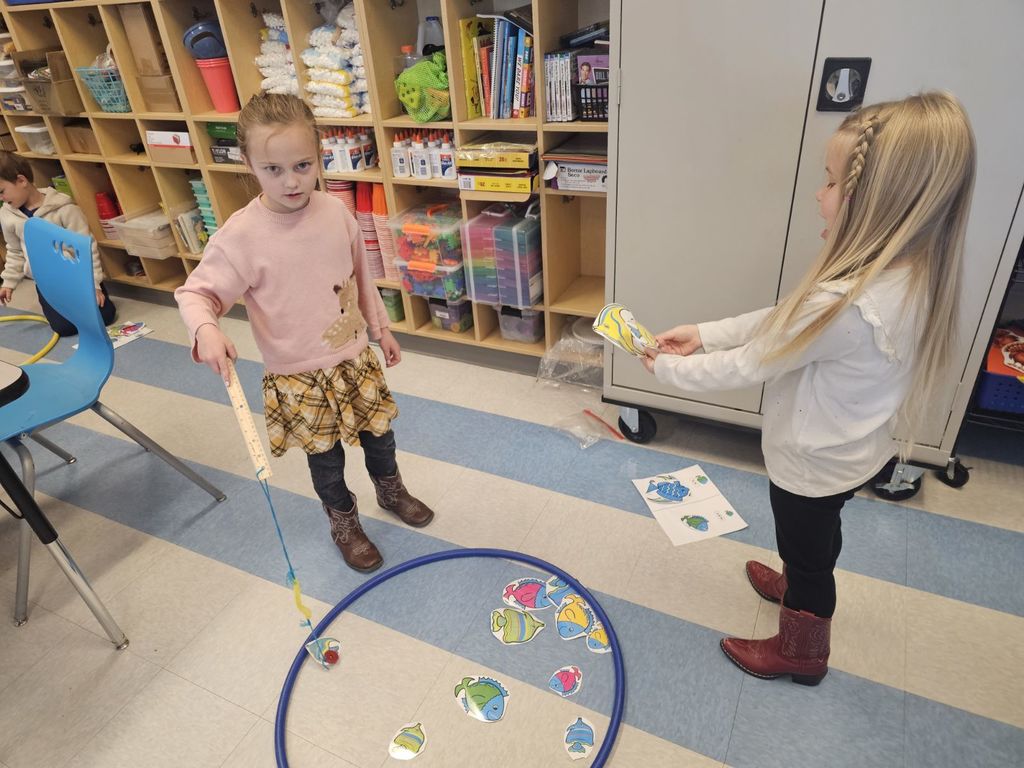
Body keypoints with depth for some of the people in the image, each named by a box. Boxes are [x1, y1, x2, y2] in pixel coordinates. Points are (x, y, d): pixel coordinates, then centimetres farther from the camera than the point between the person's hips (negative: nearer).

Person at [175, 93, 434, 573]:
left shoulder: (337, 213, -8)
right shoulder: (241, 236, -21)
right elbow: (196, 293, -14)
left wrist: (380, 327, 14)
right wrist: (205, 330, -35)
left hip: (356, 359, 4)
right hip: (300, 377, -3)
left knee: (379, 431, 22)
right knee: (325, 457, 14)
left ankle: (391, 490, 54)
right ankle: (344, 523, 43)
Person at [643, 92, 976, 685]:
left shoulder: (846, 305, -39)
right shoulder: (912, 274, -10)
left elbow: (747, 367, -27)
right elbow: (783, 320, -4)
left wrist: (667, 368, -12)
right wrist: (703, 334, -6)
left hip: (814, 462, -8)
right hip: (852, 450, 8)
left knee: (806, 551, 19)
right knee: (818, 535, 33)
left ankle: (801, 652, 46)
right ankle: (802, 587, 63)